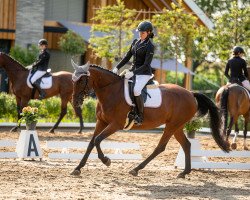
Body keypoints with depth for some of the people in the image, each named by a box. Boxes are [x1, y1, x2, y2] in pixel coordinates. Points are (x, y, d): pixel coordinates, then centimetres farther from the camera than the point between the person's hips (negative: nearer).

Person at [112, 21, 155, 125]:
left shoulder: (150, 47, -12)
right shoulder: (135, 42, 10)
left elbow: (146, 65, -18)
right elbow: (127, 57, 14)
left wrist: (133, 73, -26)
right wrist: (117, 68, 3)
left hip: (144, 73, -8)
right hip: (133, 71, 8)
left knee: (136, 90, -32)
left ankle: (140, 116, -20)